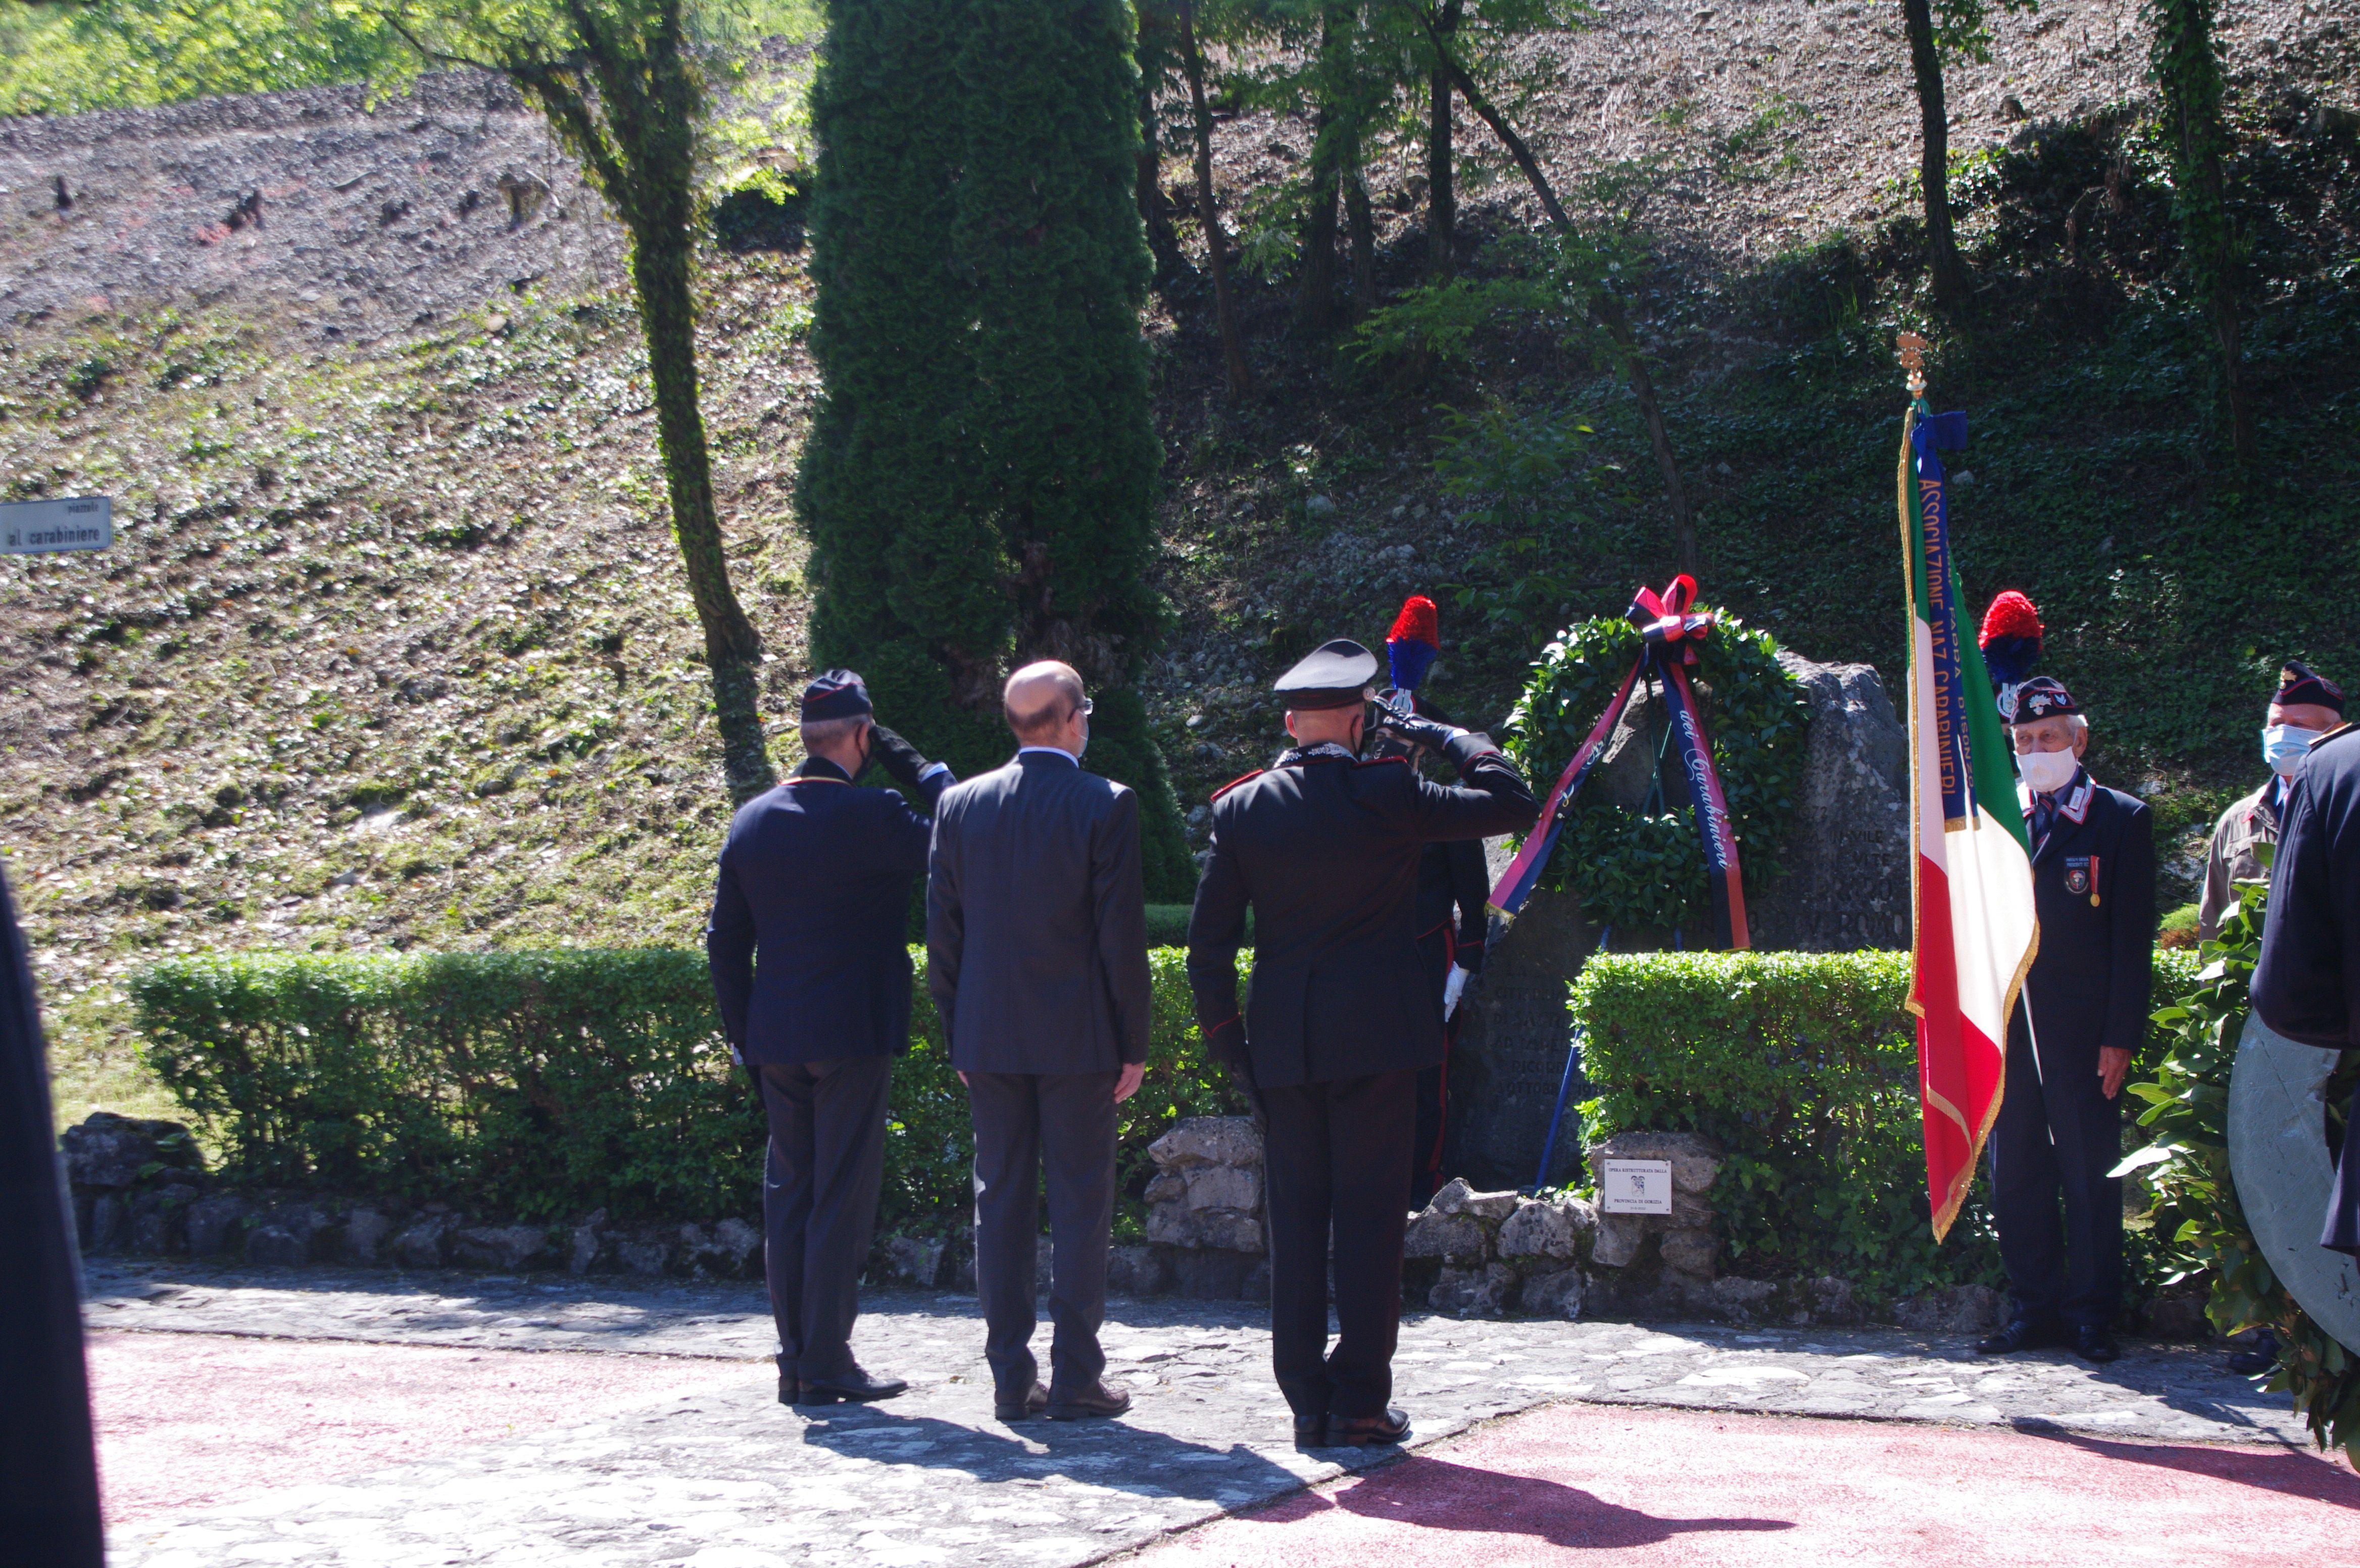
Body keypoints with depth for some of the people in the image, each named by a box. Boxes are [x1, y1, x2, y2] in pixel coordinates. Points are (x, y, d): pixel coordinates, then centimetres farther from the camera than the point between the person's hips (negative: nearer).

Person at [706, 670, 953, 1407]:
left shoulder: (751, 821, 7)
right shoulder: (869, 814, -13)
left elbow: (725, 941, 11)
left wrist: (743, 1035, 18)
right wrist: (914, 764, -1)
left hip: (776, 1038, 6)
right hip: (853, 1033, -6)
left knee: (789, 1194, 11)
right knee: (842, 1197, -1)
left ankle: (795, 1361, 14)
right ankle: (827, 1363, 0)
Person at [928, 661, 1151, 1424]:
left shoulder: (959, 805, 3)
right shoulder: (1106, 805, -9)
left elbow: (942, 932, 5)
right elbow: (1122, 934, -9)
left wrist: (959, 1034, 13)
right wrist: (1134, 1045, -2)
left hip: (988, 1039, 4)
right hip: (1076, 1038, -4)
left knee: (1001, 1202, 9)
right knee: (1080, 1203, 3)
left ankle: (1011, 1378, 10)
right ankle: (1076, 1379, 3)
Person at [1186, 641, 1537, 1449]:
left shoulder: (1242, 809, 2)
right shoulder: (1389, 794, -8)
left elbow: (1208, 940, 3)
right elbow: (1513, 802, 2)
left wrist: (1225, 1037, 12)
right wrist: (1444, 736, 12)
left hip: (1283, 1040, 3)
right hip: (1376, 1033, -3)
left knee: (1295, 1218, 8)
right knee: (1370, 1215, 1)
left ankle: (1306, 1399, 10)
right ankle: (1360, 1400, 1)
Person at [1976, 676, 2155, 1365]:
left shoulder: (2122, 819, 1)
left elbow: (2133, 938, -2)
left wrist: (2120, 1036, -8)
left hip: (2081, 1032, -4)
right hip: (2008, 1026, 4)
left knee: (2090, 1178, 0)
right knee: (2016, 1175, 7)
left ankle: (2091, 1314, 8)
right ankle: (2033, 1309, 16)